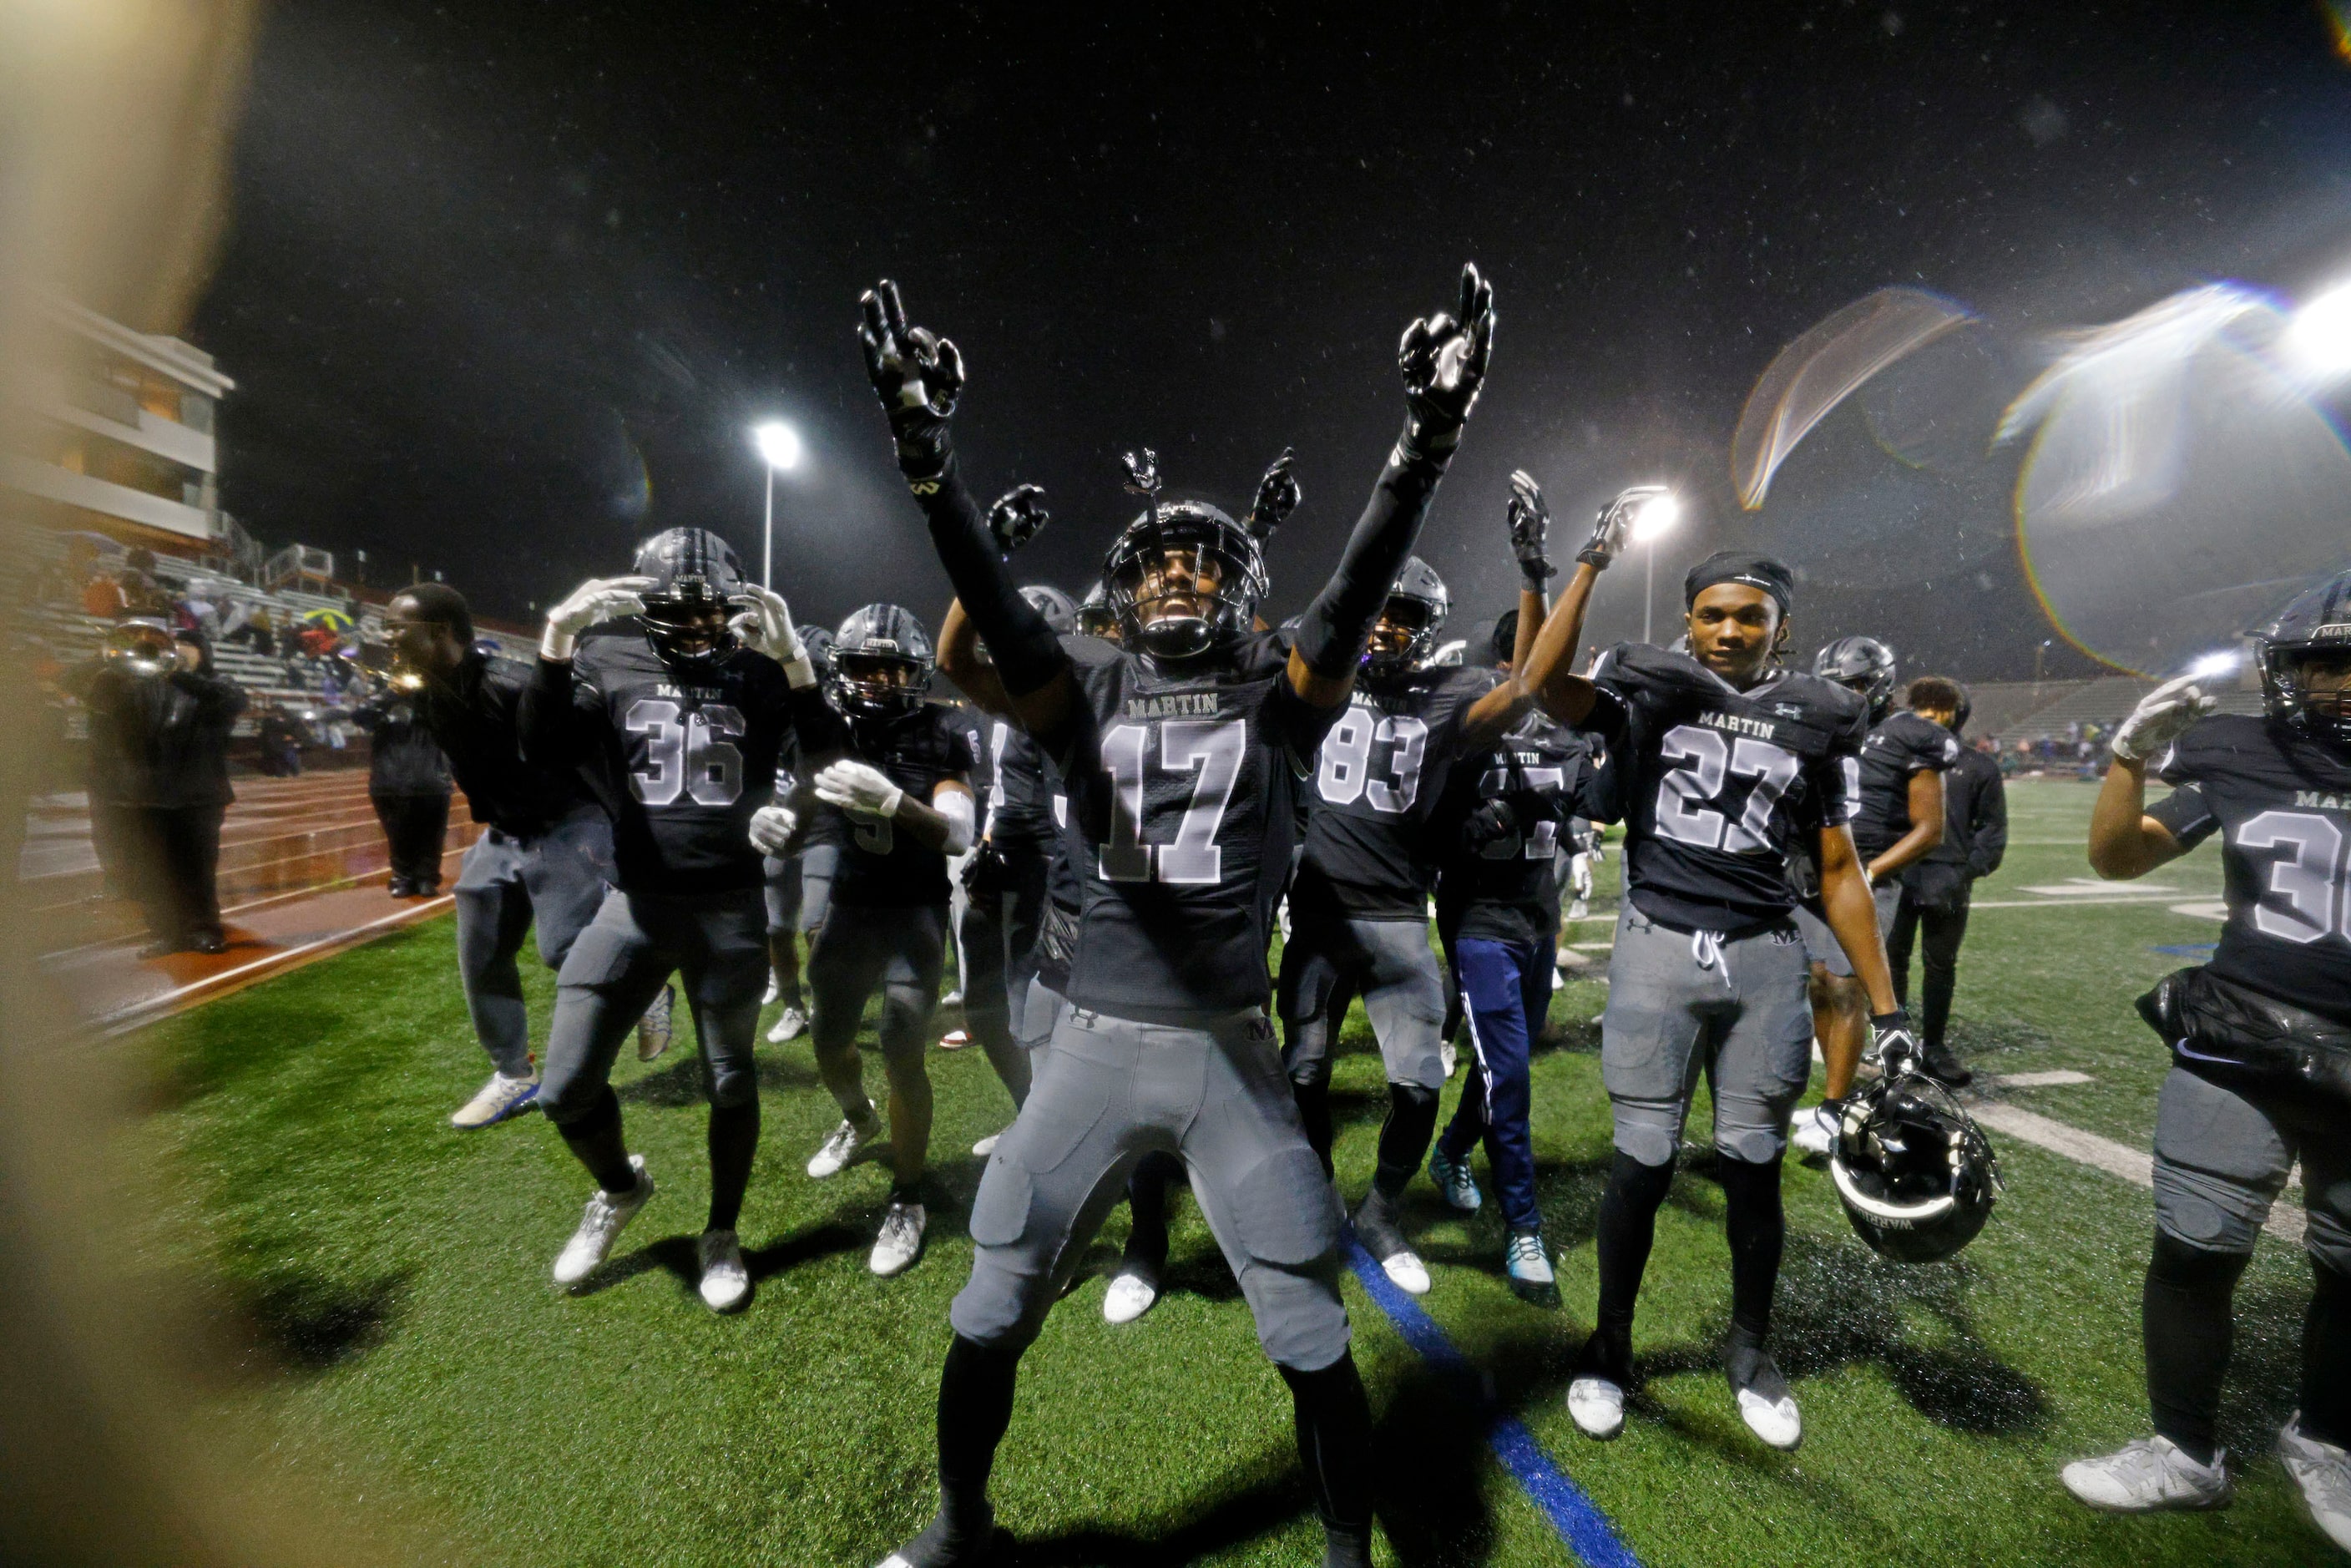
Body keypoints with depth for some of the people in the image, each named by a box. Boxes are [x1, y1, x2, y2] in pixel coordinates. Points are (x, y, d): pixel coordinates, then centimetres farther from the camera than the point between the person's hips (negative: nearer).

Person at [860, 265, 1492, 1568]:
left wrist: (1426, 443, -24)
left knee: (1309, 1333, 11)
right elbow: (991, 607, -11)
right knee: (992, 1309, 14)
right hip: (1093, 1044, 2)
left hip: (1230, 1053, 0)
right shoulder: (1086, 685, 3)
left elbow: (1358, 592, -13)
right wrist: (923, 452, -23)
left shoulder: (1275, 685, 2)